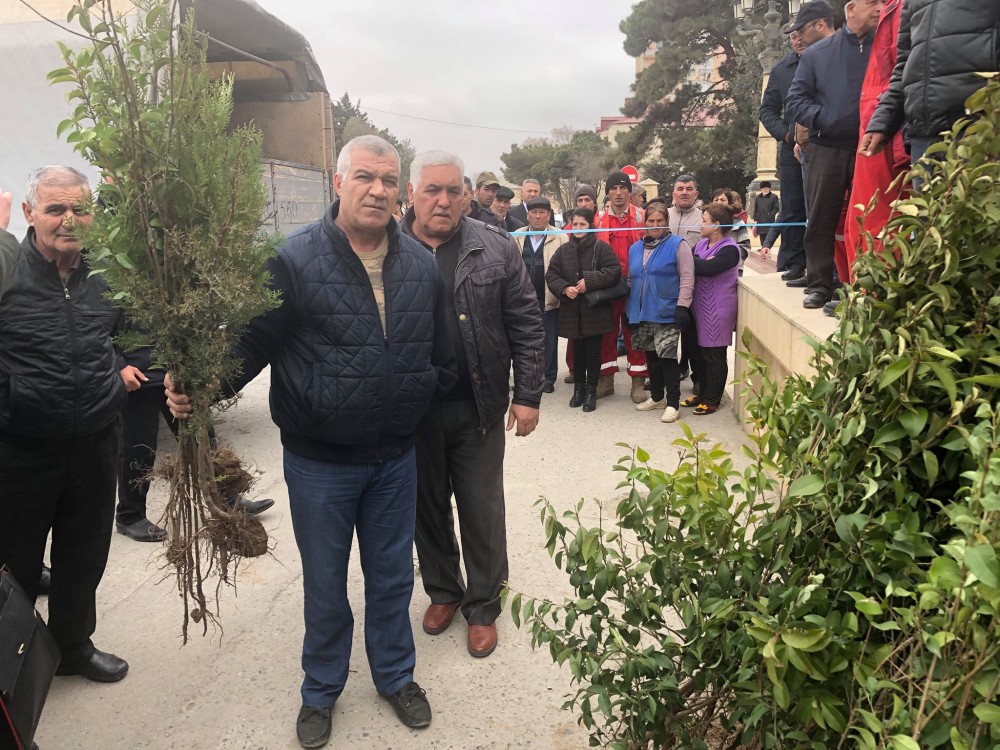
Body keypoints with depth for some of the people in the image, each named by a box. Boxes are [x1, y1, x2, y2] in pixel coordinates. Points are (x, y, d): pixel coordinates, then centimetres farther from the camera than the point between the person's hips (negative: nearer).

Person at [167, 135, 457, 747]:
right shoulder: (296, 260, -13)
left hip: (396, 458, 3)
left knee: (393, 576, 19)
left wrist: (422, 398, 3)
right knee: (325, 585, 16)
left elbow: (443, 353, 9)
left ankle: (396, 676, 44)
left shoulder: (422, 264, 0)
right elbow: (256, 339, -12)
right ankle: (322, 690, 41)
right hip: (319, 464, -3)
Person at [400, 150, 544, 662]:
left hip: (477, 408, 0)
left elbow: (526, 325, 0)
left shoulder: (495, 249, -1)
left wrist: (527, 396, -4)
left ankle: (483, 606, 29)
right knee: (427, 507, 16)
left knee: (482, 512, 10)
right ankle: (442, 590, 39)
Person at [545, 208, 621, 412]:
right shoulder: (563, 250, 7)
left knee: (593, 351, 3)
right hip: (572, 310, 3)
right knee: (577, 351, 11)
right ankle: (578, 388, 24)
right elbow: (551, 275, 6)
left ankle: (591, 390, 13)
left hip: (596, 309, -3)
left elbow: (614, 270, -12)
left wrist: (589, 281, -19)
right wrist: (564, 288, -13)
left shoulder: (601, 247, -4)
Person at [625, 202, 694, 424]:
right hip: (642, 313, 6)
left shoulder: (677, 245, -5)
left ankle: (672, 404, 3)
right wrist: (630, 307, 16)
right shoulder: (635, 248, 13)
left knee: (667, 357, -6)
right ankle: (656, 397, 29)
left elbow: (687, 279, -9)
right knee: (651, 356, 15)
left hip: (666, 313, -6)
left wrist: (682, 306, -15)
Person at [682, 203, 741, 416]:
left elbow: (707, 269, -26)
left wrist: (693, 262, -10)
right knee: (700, 352, 15)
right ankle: (704, 393, 28)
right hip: (700, 307, 8)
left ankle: (712, 400, 12)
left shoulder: (729, 249, -14)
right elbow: (700, 267, 3)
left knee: (714, 355, 1)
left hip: (718, 309, -8)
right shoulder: (702, 244, 11)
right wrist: (701, 263, -16)